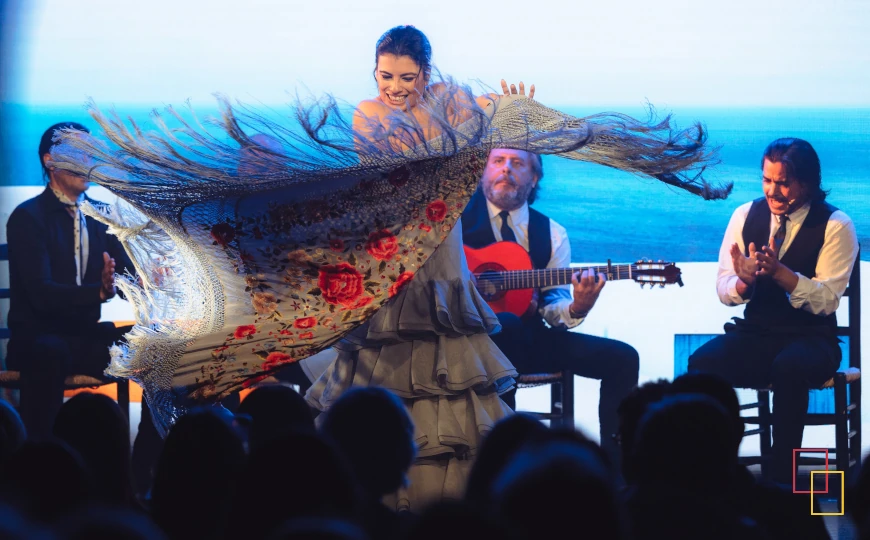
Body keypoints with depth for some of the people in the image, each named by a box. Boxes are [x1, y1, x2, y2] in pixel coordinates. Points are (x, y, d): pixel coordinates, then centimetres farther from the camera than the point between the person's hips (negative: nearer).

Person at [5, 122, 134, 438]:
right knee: (51, 353, -40)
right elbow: (40, 292, -20)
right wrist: (99, 291, -36)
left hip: (86, 335, 6)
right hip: (38, 337, -6)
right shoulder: (28, 217, -8)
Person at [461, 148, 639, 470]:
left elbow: (553, 308, 6)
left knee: (622, 358, -10)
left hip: (527, 338, 5)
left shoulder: (552, 234, 12)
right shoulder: (460, 215, 2)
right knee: (505, 323, -40)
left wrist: (576, 308, -18)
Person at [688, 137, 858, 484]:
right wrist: (745, 280, -20)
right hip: (754, 334, 3)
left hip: (810, 339, -3)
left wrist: (780, 272, -27)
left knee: (789, 367, -39)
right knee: (701, 365, -29)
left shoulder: (835, 226, -6)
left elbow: (827, 300, -13)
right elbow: (724, 290, 4)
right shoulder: (746, 215, 5)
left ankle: (783, 480, -31)